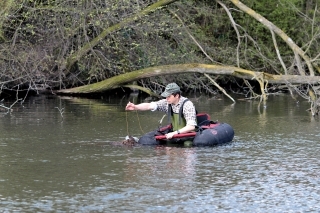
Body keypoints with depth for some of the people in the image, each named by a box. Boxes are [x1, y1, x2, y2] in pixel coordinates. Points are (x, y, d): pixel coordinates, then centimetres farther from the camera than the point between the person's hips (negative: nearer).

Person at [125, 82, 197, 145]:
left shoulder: (187, 105, -20)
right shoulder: (167, 103, -1)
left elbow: (191, 127, -25)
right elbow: (150, 105, -8)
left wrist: (174, 133, -30)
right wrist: (135, 107, -25)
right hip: (174, 132, 7)